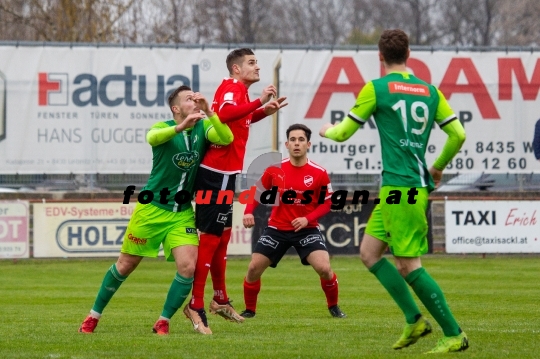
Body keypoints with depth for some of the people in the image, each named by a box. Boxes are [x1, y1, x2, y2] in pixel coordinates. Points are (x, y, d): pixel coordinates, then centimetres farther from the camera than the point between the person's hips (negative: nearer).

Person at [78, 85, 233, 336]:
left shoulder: (203, 127, -1)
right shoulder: (164, 127, -11)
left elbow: (227, 138, -21)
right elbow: (152, 137, -35)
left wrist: (209, 112, -33)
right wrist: (181, 127, -52)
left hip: (182, 213, 3)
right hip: (152, 208, -3)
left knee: (188, 266, -15)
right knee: (126, 265, 6)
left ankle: (163, 322, 1)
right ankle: (94, 316, 24)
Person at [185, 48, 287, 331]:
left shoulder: (239, 90, 16)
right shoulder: (232, 87, -13)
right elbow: (225, 113, -34)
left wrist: (265, 111, 17)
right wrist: (259, 102, -34)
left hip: (223, 173, 10)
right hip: (217, 172, -10)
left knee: (221, 236, 17)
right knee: (211, 237, -8)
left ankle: (220, 300, 27)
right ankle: (196, 305, -6)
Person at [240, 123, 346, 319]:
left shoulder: (319, 173, -10)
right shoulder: (274, 169, -6)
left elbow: (327, 203, -1)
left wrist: (308, 219, -16)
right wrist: (248, 212, -10)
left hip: (307, 229, -2)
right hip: (277, 228, 2)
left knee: (324, 268, -19)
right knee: (254, 268, -4)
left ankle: (333, 307, 8)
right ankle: (249, 310, 18)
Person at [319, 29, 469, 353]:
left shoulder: (376, 89, -4)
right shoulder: (429, 91, 12)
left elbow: (344, 133, 4)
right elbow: (458, 135, 8)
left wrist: (328, 130, 27)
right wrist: (438, 167, 25)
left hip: (399, 188, -7)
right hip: (419, 183, 7)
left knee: (409, 265, -5)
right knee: (369, 252, 15)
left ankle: (455, 335, -6)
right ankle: (414, 320, 10)